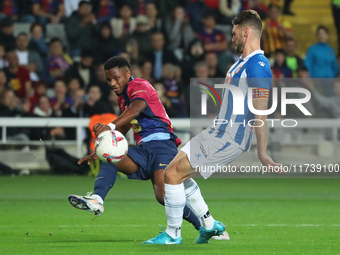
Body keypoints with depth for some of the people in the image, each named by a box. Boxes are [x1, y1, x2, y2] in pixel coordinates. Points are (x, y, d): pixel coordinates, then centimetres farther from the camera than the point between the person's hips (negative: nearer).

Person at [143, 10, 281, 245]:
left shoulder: (257, 67, -20)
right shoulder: (242, 62, 14)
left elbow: (261, 114, -23)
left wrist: (262, 154, -24)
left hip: (229, 141, -10)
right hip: (217, 132, 10)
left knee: (173, 174, -12)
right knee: (176, 171, 13)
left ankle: (173, 234, 1)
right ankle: (209, 224, 19)